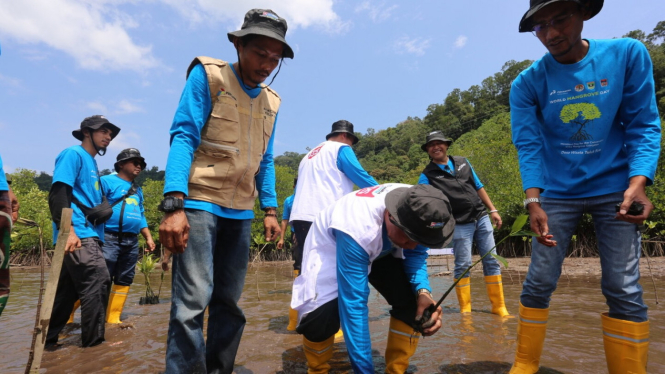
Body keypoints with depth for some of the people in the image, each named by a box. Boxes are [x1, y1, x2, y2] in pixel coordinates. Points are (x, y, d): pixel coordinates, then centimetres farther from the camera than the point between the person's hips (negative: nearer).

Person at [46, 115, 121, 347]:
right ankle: (93, 343, -6)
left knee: (68, 289, 13)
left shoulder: (92, 163, 23)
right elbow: (58, 193, -15)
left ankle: (47, 340, 23)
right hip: (78, 234, -9)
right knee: (98, 281, -13)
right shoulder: (74, 154, -3)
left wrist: (104, 208, -2)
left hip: (88, 235, 9)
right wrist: (67, 230, -24)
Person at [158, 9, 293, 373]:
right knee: (194, 298, -11)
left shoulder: (270, 101, 12)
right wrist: (174, 205, -21)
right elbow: (183, 137, -11)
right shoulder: (207, 75, -3)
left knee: (229, 301, 10)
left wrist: (270, 210, 10)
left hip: (241, 212, 6)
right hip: (200, 203, -5)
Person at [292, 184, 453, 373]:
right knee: (320, 318, -27)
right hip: (330, 249, -4)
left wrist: (423, 291, -30)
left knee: (413, 300, -17)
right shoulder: (357, 230, -42)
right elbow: (353, 304, -38)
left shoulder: (418, 209, -26)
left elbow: (416, 253, -10)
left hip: (381, 248, 5)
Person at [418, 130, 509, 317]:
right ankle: (465, 309, 11)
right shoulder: (427, 176, -3)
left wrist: (493, 210, 10)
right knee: (463, 266, -3)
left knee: (491, 261, 6)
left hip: (482, 218, 5)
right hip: (460, 225, -4)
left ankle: (499, 307, 15)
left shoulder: (463, 162, 12)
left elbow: (479, 187, 16)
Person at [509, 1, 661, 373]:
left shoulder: (629, 54, -5)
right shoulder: (528, 83, -6)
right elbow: (528, 145, -10)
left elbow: (643, 126, -6)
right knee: (538, 283, 1)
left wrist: (638, 183, -21)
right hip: (557, 193, 0)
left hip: (615, 189, 0)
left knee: (624, 290, -3)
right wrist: (533, 202, -23)